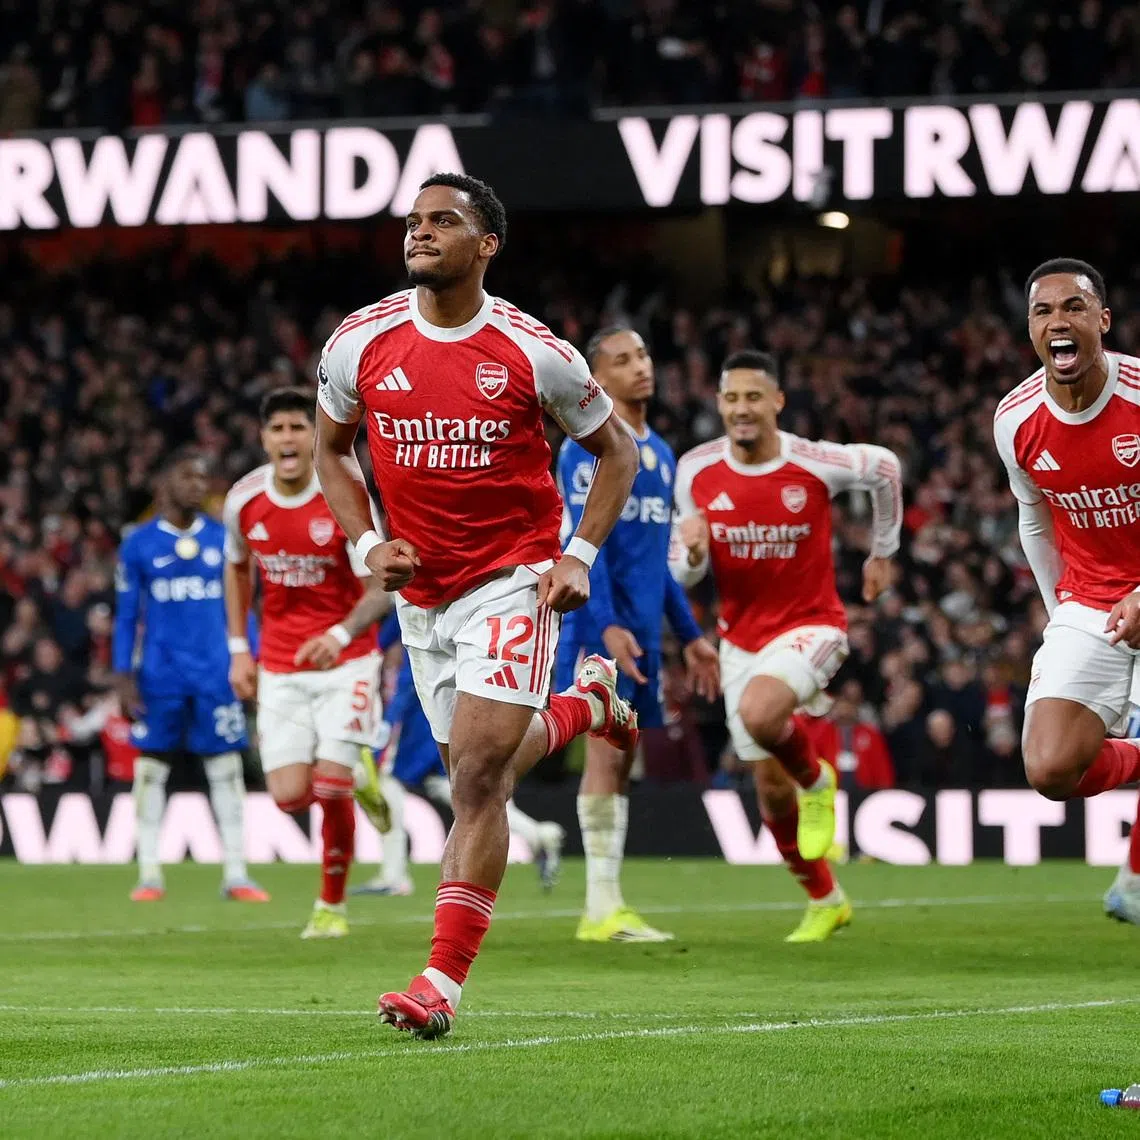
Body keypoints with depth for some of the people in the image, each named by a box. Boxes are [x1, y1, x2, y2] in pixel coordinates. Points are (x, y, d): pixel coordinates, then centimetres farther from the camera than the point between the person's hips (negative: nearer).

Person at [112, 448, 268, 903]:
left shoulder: (222, 539, 7)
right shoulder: (139, 545, 2)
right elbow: (127, 617, 5)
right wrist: (123, 678, -3)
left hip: (216, 673, 1)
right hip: (160, 675, -1)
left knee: (227, 770, -1)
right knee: (151, 769, 1)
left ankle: (235, 874, 2)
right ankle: (149, 874, 8)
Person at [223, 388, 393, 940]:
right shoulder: (244, 500, -3)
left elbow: (381, 587, -17)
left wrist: (341, 634, -35)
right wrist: (239, 649, 11)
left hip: (344, 660, -3)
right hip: (279, 665, 3)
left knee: (331, 786, -13)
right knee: (289, 795, -8)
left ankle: (332, 905, 10)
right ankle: (354, 777, 29)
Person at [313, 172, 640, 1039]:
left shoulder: (534, 353, -10)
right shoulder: (360, 343, -3)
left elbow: (617, 453, 4)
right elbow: (332, 450, 14)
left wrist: (579, 557, -7)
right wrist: (366, 543, 0)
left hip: (513, 581, -5)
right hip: (421, 591, 5)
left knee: (479, 776, -15)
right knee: (482, 769, 15)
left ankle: (444, 982, -13)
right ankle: (585, 703, 48)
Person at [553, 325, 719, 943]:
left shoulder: (660, 453, 18)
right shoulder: (589, 446, -7)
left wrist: (689, 633, 23)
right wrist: (607, 625, -24)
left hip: (643, 627, 8)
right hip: (601, 624, -8)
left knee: (622, 758, 7)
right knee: (605, 748, -11)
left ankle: (607, 905, 8)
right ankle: (601, 908, -11)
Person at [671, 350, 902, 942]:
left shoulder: (814, 464, -15)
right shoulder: (696, 471, -7)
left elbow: (885, 468, 6)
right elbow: (686, 571, 2)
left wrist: (882, 552, 15)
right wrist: (692, 551, -23)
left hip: (809, 625, -4)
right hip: (741, 639, 4)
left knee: (759, 712, -36)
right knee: (771, 792, 7)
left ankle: (816, 779, -3)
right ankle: (825, 899, 29)